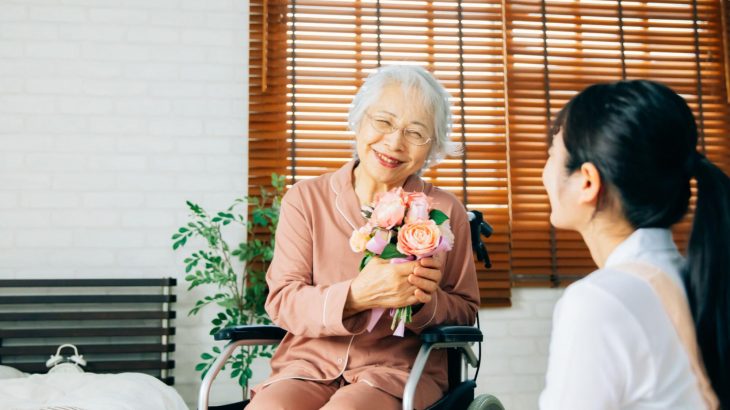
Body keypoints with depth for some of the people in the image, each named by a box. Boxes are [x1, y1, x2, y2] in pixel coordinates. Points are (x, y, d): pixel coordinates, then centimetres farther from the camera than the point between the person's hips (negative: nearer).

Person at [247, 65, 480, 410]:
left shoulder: (446, 212, 4)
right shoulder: (305, 199, 3)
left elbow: (464, 312, 9)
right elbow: (281, 302, -4)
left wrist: (426, 301, -15)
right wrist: (355, 295, -22)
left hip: (399, 368, -1)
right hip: (309, 364, 1)